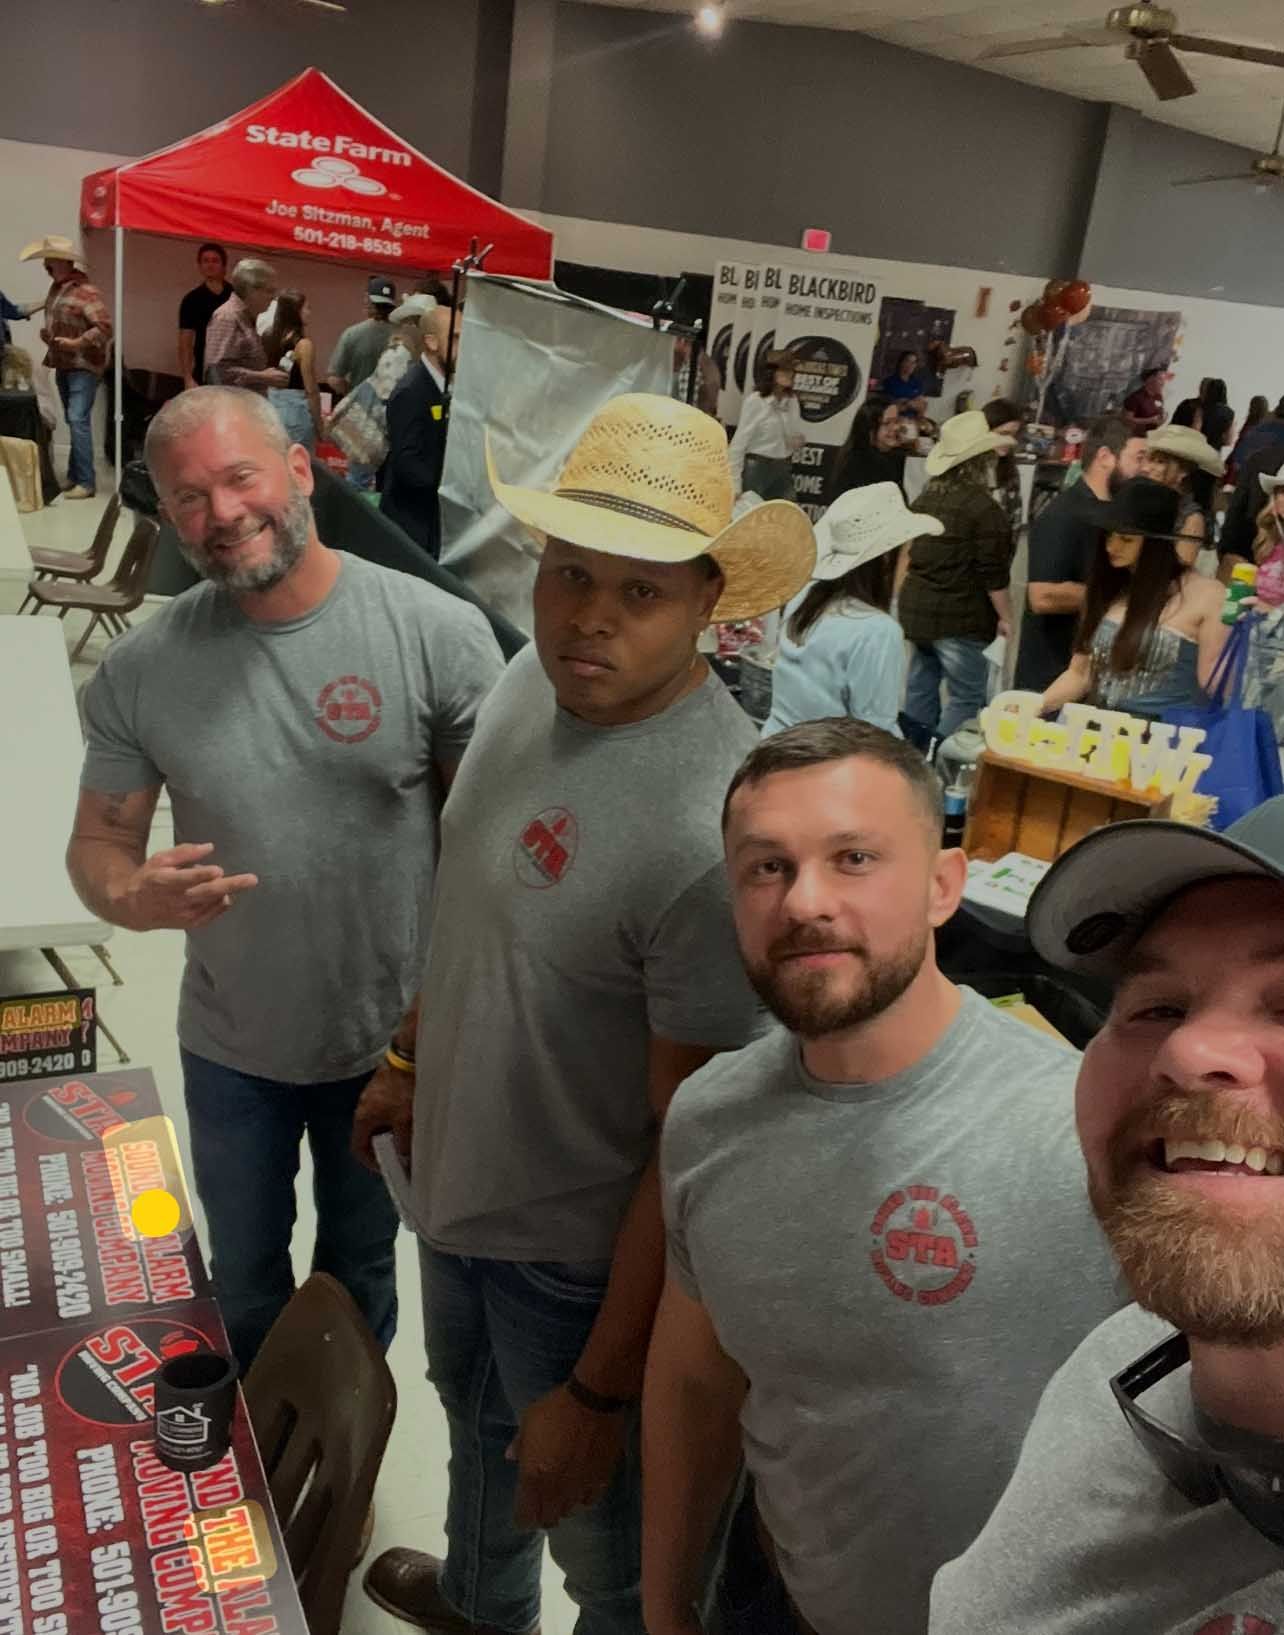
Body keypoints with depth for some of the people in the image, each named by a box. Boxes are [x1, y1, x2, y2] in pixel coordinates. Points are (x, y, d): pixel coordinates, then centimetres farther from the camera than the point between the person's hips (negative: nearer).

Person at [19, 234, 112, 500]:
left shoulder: (86, 292, -15)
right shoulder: (55, 288, 11)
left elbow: (105, 326, -22)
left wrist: (77, 343, -26)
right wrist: (47, 335, 7)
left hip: (83, 366, -9)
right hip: (63, 365, 9)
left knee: (78, 420, -15)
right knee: (73, 421, 13)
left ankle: (86, 482, -14)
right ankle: (74, 476, 20)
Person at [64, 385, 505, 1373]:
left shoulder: (439, 633, -19)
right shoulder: (138, 671, -12)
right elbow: (98, 841, -2)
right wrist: (128, 897, -26)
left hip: (394, 1039, -1)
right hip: (231, 1047, 2)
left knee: (361, 1264, 24)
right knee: (243, 1275, 26)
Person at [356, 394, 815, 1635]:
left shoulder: (713, 832, -35)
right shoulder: (531, 680, -9)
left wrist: (602, 1389, -17)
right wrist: (413, 1060, 16)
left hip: (582, 1252, -8)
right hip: (458, 1181, 8)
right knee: (474, 1414, 35)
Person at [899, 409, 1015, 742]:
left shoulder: (927, 496, 8)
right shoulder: (982, 507, -14)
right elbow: (993, 573, -14)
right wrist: (1005, 616, -4)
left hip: (915, 608, 8)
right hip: (958, 618, -8)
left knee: (920, 689, 14)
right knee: (968, 697, -1)